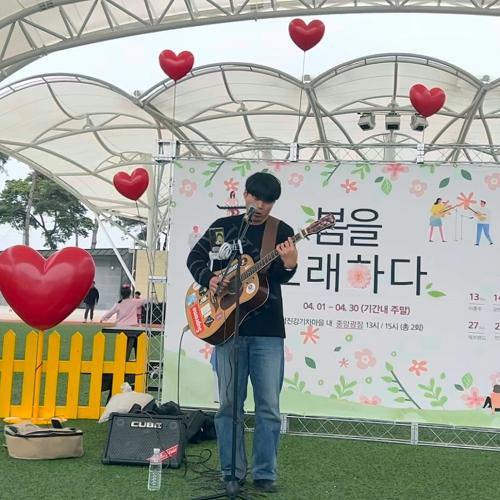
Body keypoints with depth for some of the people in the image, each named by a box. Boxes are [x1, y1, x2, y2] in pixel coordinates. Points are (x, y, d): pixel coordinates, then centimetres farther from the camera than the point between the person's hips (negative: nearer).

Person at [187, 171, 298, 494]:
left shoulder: (282, 232, 3)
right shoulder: (224, 226, 7)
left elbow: (281, 277, -10)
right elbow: (195, 257, 13)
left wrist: (289, 265, -32)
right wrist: (208, 278, -7)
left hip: (267, 330, -1)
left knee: (269, 405, 0)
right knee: (229, 403, 6)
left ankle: (265, 473, 12)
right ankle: (232, 472, 17)